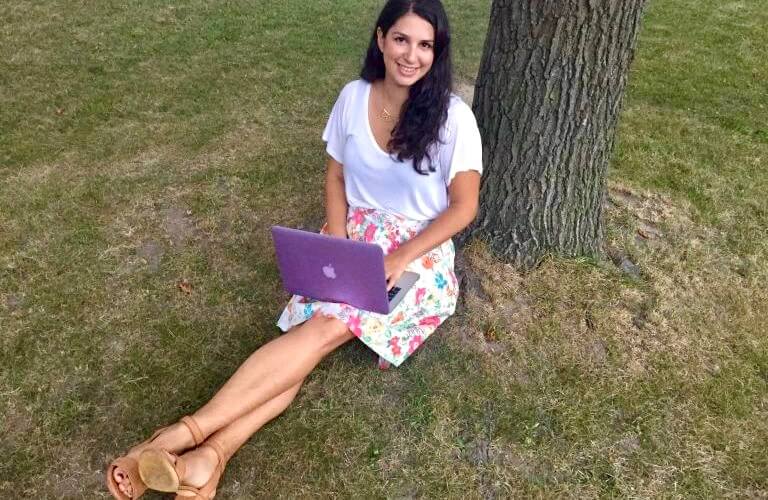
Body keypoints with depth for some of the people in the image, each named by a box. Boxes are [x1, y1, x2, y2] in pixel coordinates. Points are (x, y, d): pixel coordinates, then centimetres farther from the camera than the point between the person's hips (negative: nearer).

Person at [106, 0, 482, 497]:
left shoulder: (452, 116, -12)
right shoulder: (353, 97, 0)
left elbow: (464, 206, -10)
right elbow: (336, 176, 9)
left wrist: (400, 258, -19)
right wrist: (337, 238, -8)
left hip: (420, 252, -4)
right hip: (356, 234, 4)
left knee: (326, 327, -28)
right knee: (314, 328, -24)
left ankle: (189, 432, -32)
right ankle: (213, 452, -35)